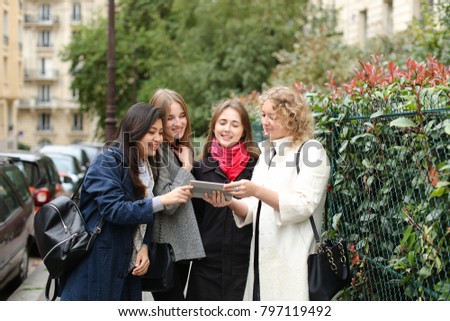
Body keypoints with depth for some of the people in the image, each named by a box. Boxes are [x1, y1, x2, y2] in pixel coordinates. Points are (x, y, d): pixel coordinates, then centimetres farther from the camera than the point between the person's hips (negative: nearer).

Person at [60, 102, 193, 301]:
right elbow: (113, 209, -24)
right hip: (96, 268, -8)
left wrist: (144, 246, -4)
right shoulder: (108, 161, -12)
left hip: (126, 268, 8)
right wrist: (163, 201, -27)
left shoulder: (148, 167, 12)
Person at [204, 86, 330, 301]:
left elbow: (303, 206, -15)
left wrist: (257, 191, -24)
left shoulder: (311, 151, -4)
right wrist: (230, 202, -7)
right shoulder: (267, 153, 17)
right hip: (262, 260, 7)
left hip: (293, 263, -7)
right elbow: (254, 210, 13)